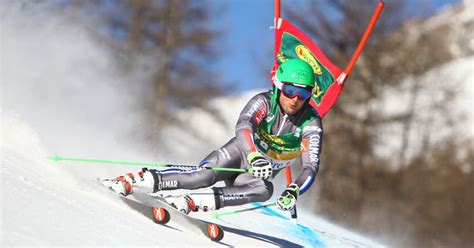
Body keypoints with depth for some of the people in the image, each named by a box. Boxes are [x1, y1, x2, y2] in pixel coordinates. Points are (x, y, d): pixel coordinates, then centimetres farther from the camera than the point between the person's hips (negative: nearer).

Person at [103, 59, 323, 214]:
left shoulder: (311, 123, -16)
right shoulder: (264, 102, -19)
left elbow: (311, 166, -22)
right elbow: (243, 126, -38)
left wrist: (293, 191, -42)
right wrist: (254, 156, -57)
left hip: (261, 173, 2)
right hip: (240, 151, -2)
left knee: (264, 190, -34)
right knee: (204, 175, -31)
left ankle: (192, 202, -40)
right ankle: (133, 181, -30)